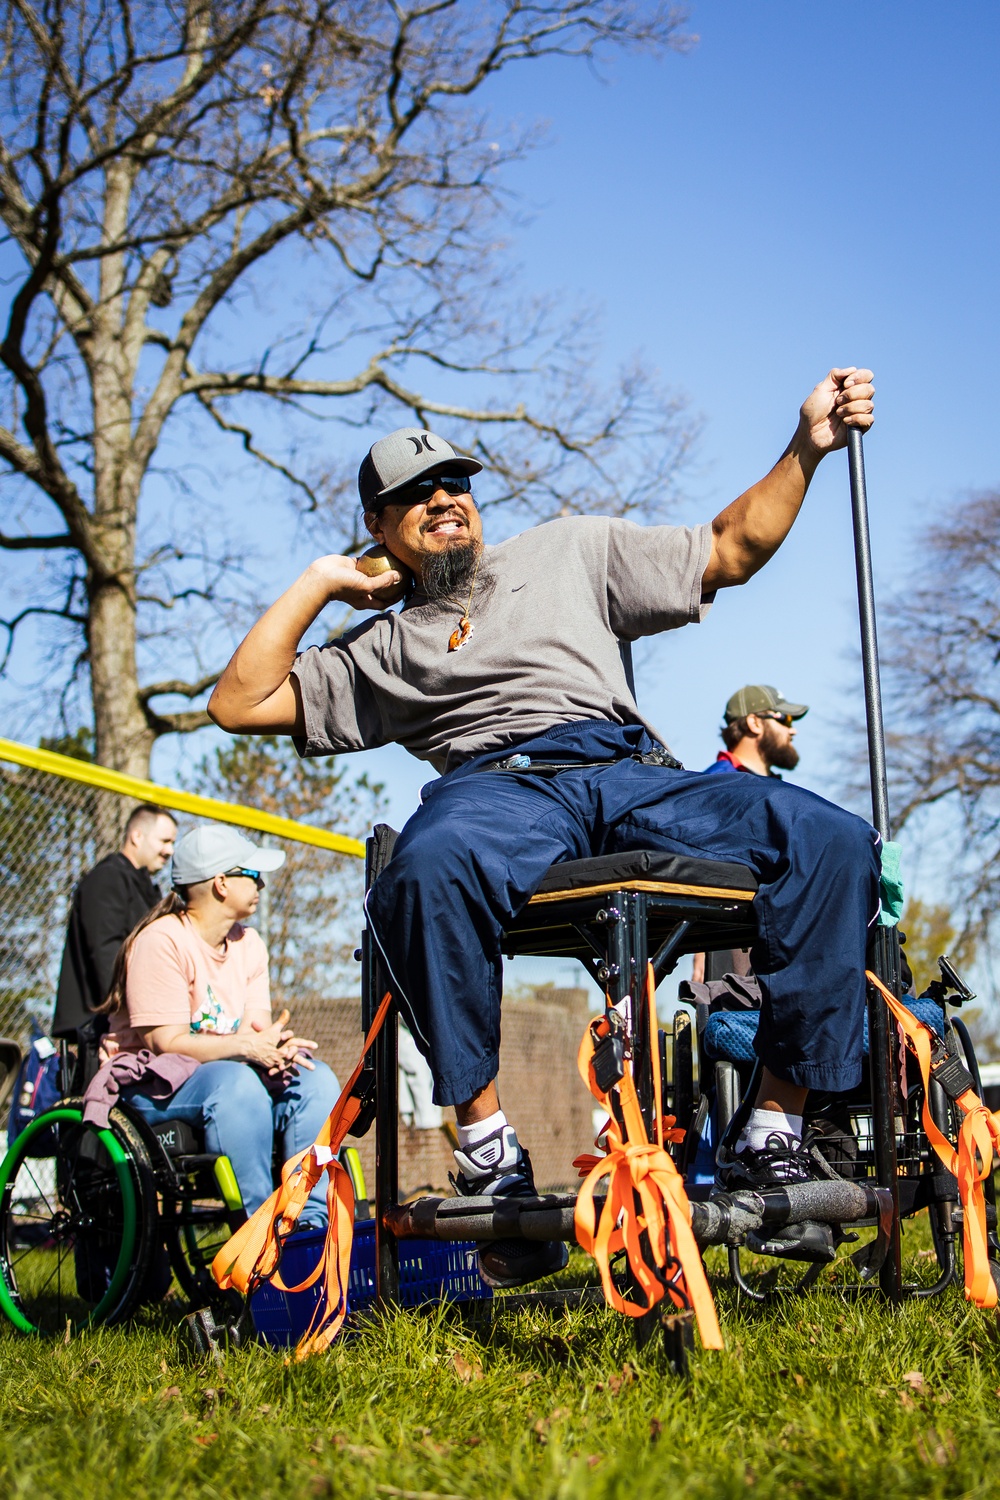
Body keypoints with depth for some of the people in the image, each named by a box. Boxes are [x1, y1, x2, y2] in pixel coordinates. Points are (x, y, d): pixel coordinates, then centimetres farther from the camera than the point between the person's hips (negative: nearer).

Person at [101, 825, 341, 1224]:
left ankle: (313, 1221, -19)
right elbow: (164, 1042, -21)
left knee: (315, 1079, -16)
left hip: (228, 1074, 7)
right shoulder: (162, 941, -14)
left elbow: (255, 1027, -2)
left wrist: (275, 1047, -26)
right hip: (153, 1086, -7)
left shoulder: (249, 944, 10)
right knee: (237, 1081, -36)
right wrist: (246, 1046, -31)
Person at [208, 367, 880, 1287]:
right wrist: (320, 583, 24)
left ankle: (776, 1131, -21)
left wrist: (808, 449, 15)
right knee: (427, 867, -41)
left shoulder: (569, 549, 31)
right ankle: (487, 1144, -30)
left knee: (833, 842, -26)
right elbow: (240, 705, 22)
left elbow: (730, 552, 27)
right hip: (496, 788, -1)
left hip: (635, 776, 2)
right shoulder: (380, 647, 29)